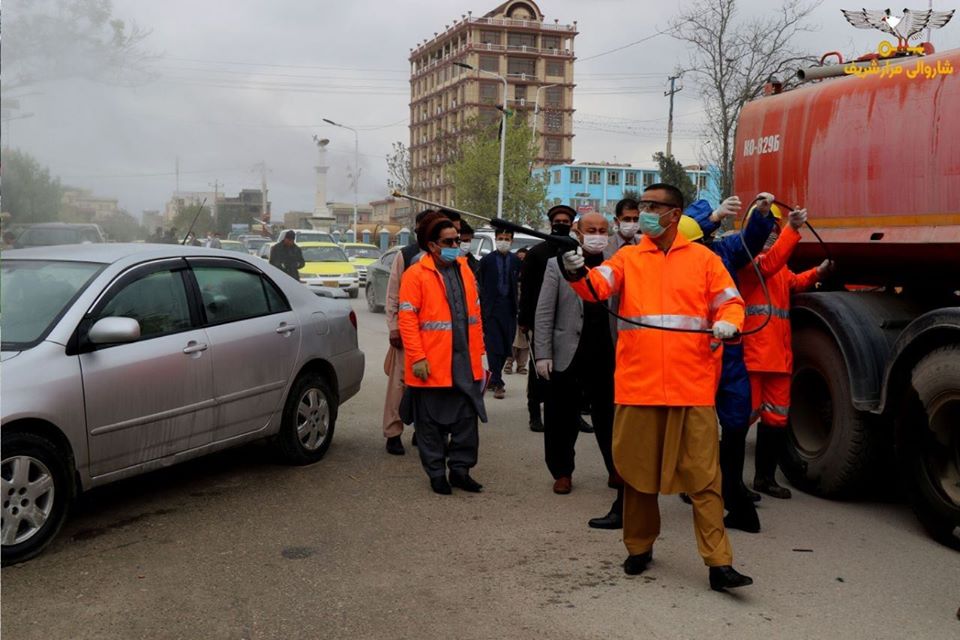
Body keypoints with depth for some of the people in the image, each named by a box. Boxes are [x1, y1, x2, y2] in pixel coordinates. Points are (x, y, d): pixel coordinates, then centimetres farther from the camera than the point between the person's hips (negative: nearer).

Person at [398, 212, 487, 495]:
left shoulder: (464, 270, 11)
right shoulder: (415, 275, -7)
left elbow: (474, 314, 14)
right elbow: (407, 319, -11)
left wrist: (479, 352, 10)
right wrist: (417, 357, -16)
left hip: (465, 363, 5)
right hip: (432, 365, -5)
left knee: (467, 418, 8)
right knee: (431, 423, 6)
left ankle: (460, 469, 21)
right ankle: (436, 473, 19)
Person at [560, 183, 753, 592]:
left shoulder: (703, 259, 8)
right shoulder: (627, 258, 9)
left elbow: (731, 302, 9)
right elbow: (597, 286, -5)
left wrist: (727, 323, -12)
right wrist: (577, 272, -26)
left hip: (692, 388, -1)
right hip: (638, 385, 1)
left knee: (704, 475, -2)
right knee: (638, 470, 12)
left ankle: (719, 564, 3)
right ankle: (639, 547, 29)